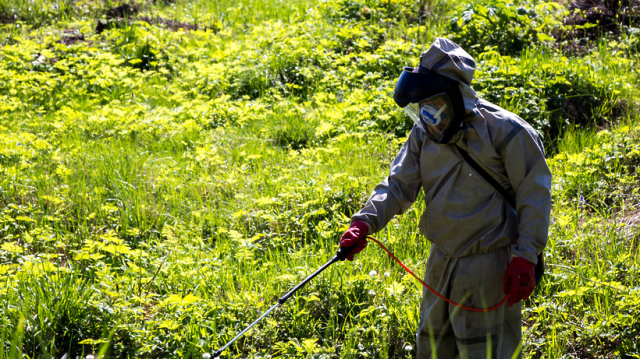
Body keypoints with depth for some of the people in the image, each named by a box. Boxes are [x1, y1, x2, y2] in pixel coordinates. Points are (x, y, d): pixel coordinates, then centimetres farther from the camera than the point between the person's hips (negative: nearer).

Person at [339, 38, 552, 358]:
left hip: (489, 267, -7)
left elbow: (534, 195, -11)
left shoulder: (505, 130, -13)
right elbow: (399, 185, 2)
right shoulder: (424, 135, 6)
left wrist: (525, 258, -17)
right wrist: (365, 222, -16)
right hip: (441, 264, 7)